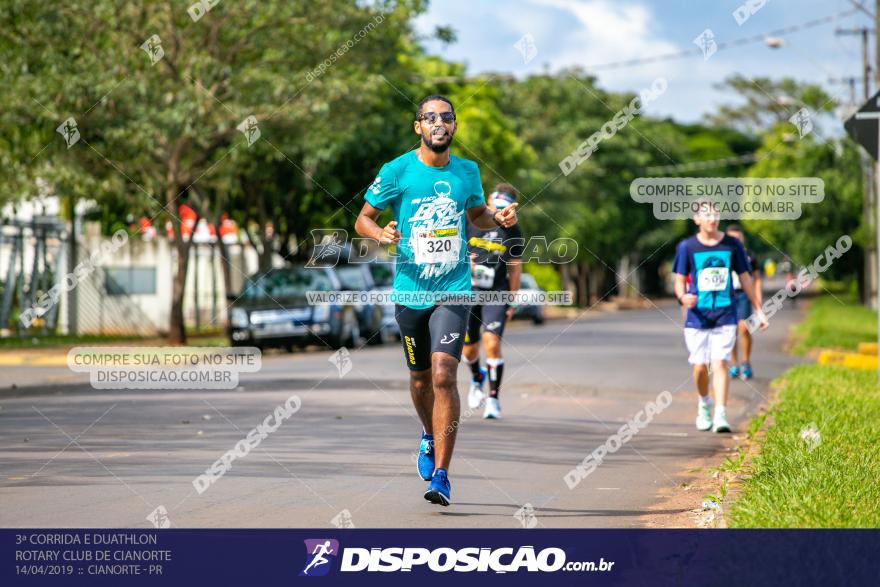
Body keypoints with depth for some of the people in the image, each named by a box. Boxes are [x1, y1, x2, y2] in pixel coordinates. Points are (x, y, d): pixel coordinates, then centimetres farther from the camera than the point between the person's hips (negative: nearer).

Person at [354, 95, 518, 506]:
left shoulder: (467, 171, 5)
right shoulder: (396, 171, -3)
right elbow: (363, 219, 4)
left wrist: (498, 218, 1)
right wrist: (380, 233, -18)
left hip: (454, 290, 0)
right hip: (410, 290, 0)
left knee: (443, 374, -16)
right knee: (420, 378, 14)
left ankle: (440, 475, -13)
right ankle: (430, 436, 47)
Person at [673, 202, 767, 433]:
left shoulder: (733, 245, 3)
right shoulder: (687, 247, 0)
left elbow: (745, 278, 11)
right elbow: (680, 280, 3)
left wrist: (758, 310, 11)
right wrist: (683, 297, -20)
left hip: (725, 316, 0)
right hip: (697, 317, 0)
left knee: (720, 362, -13)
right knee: (700, 366, 3)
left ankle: (721, 415, -15)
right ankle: (704, 405, 31)